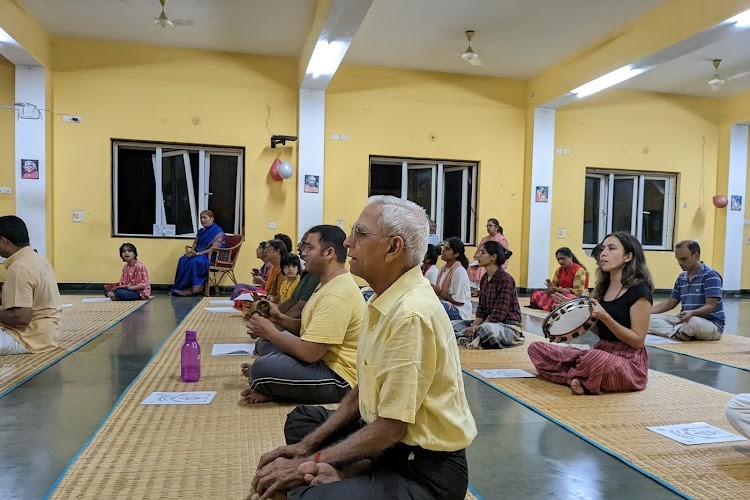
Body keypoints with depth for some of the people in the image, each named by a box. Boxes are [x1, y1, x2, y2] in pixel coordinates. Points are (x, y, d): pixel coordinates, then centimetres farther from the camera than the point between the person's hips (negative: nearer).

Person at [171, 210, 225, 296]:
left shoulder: (217, 231, -7)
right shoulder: (201, 231, 18)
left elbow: (214, 249, -16)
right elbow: (194, 244, 19)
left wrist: (198, 253, -22)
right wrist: (191, 251, -5)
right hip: (198, 255, 7)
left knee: (194, 262, -34)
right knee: (183, 260, -21)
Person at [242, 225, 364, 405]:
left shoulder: (336, 295, -24)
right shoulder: (329, 284, 12)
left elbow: (309, 353, -27)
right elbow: (309, 329, 15)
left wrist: (271, 332, -13)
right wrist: (280, 319, -1)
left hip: (338, 377, -11)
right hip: (322, 359, 11)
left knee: (261, 367, -26)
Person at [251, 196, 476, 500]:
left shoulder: (411, 314, -25)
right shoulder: (384, 302, 5)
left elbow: (391, 427, -22)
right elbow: (365, 390, 12)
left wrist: (310, 462, -13)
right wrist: (307, 445, 8)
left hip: (427, 467, -10)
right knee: (302, 419, 20)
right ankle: (347, 473, -2)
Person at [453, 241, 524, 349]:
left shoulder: (505, 279, -16)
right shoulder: (484, 278, 10)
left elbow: (499, 314, -20)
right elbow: (481, 308, 10)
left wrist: (477, 328, -19)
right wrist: (474, 326, -8)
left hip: (509, 326, -8)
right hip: (488, 322, 9)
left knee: (488, 328, -40)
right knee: (455, 324, 1)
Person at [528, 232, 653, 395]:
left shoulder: (639, 290, -11)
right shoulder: (603, 286, 11)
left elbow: (637, 341, -13)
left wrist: (604, 316, -23)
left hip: (628, 362, -7)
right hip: (600, 351, 7)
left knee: (594, 358, -42)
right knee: (536, 348, -4)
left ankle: (572, 377, -10)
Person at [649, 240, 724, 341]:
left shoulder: (710, 275, -9)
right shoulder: (681, 278, 14)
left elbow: (711, 306, -17)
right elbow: (669, 303, 17)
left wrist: (692, 313, -36)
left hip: (712, 324, -7)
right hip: (686, 321, 7)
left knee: (692, 322, -43)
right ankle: (677, 332, -34)